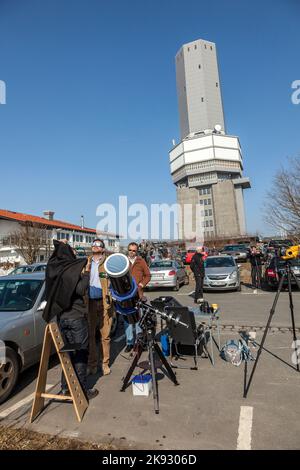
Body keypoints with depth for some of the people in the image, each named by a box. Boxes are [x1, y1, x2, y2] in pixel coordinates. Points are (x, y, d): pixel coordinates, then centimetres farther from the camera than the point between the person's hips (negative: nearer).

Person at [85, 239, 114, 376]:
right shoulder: (85, 263, 12)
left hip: (104, 302, -2)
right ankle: (92, 363, 24)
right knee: (90, 334, 9)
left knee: (105, 335, 6)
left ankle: (105, 363, 21)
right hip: (89, 302, 3)